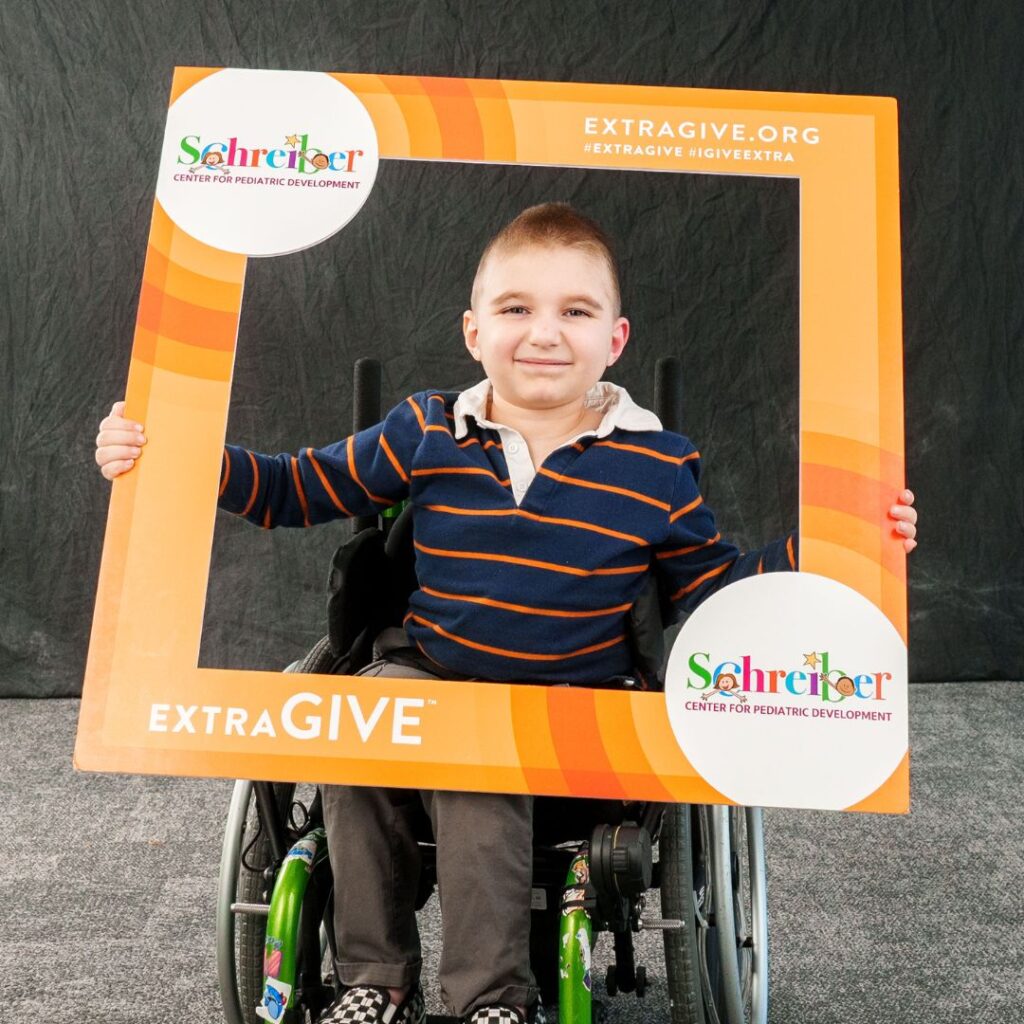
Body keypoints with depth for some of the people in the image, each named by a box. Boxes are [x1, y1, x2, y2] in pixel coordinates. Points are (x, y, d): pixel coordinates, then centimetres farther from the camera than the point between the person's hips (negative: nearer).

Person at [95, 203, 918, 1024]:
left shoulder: (656, 468, -3)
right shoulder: (424, 433, 0)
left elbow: (716, 586, 6)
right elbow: (296, 491, 7)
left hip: (571, 696, -2)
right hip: (426, 674, 3)